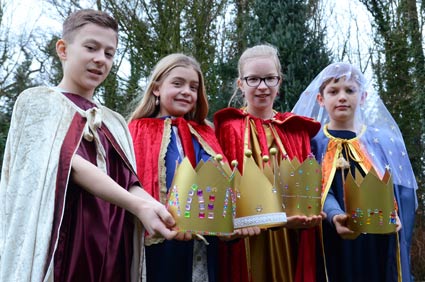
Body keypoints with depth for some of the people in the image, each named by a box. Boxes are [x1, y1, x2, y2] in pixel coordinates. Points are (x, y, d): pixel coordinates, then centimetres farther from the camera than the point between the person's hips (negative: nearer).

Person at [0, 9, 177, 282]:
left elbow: (129, 183, 5)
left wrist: (165, 212, -17)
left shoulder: (115, 123, 16)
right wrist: (138, 205, -24)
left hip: (111, 251, 5)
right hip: (59, 248, -5)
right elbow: (70, 164, -13)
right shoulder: (37, 102, 1)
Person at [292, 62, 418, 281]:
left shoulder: (386, 141, 8)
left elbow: (404, 192, 7)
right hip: (334, 249, -2)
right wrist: (335, 216, -30)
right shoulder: (311, 141, 2)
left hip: (381, 247, 2)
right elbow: (316, 190, -12)